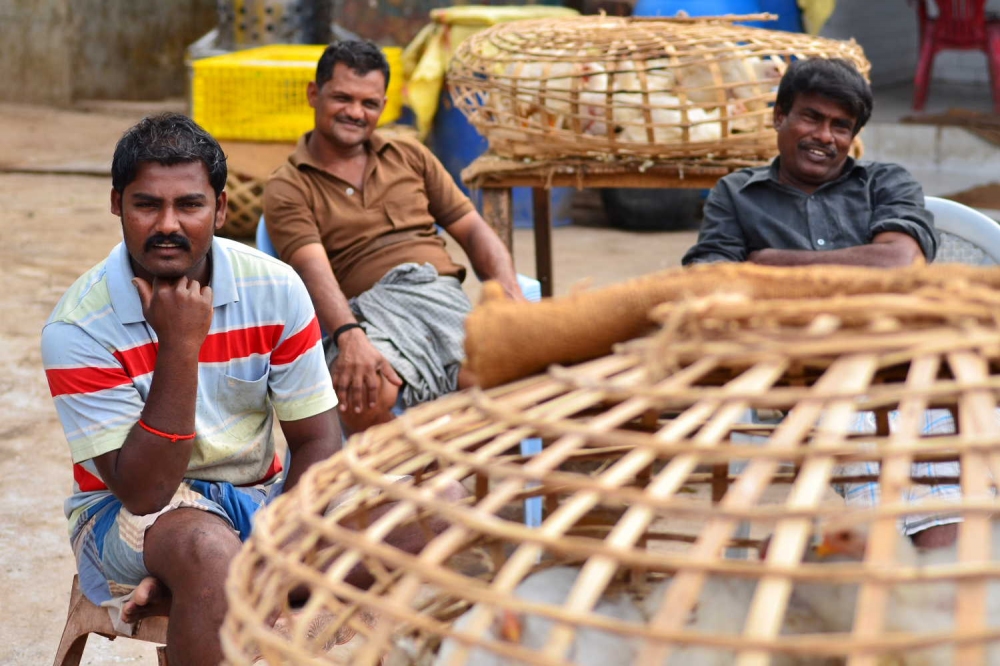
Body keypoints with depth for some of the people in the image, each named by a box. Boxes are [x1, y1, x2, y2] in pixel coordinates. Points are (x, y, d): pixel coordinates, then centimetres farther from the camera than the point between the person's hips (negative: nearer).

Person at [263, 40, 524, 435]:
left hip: (442, 295, 3)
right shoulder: (288, 188, 11)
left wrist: (511, 297, 1)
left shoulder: (410, 157, 25)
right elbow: (314, 270, -7)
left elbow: (473, 230, 21)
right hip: (372, 310, -2)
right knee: (361, 394, -38)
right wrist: (349, 337, -27)